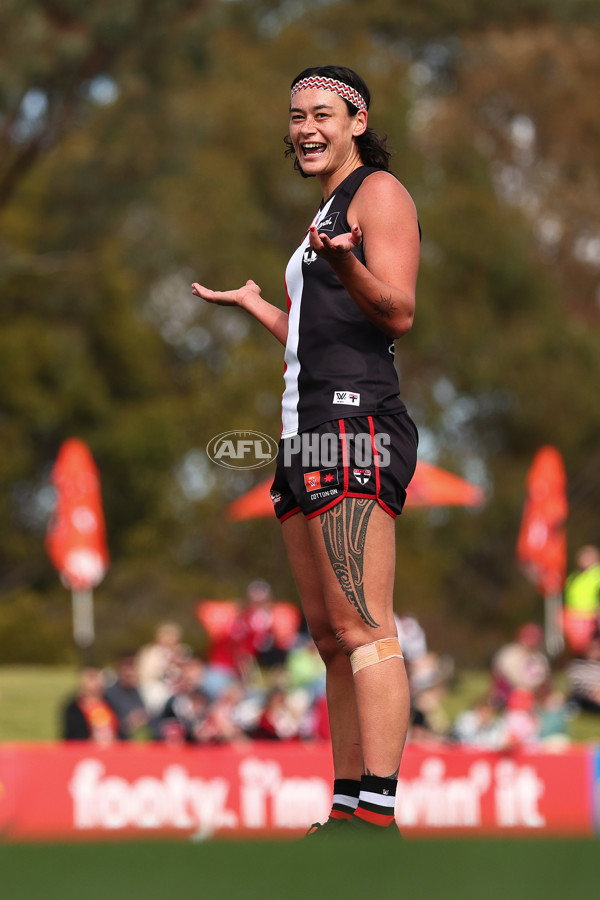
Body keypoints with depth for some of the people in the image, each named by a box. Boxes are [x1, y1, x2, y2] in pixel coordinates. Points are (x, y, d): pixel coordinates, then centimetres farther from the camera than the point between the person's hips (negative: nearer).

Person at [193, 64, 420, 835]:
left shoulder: (379, 192, -1)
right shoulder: (324, 218, 26)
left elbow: (397, 313, -14)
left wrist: (345, 264, -33)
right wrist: (253, 304, 43)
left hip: (356, 429, -10)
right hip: (307, 438, 10)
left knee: (362, 631, -17)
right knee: (331, 638, 6)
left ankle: (376, 813, -23)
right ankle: (346, 810, 7)